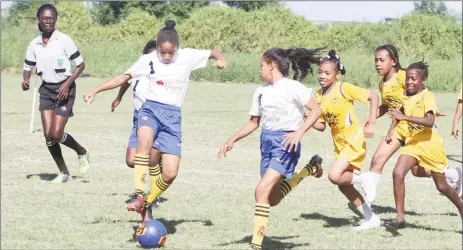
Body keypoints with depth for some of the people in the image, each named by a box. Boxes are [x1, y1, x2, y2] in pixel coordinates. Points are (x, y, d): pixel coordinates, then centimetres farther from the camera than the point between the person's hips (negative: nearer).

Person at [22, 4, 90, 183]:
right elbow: (27, 67, 14)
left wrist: (68, 83, -16)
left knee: (56, 133, -12)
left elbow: (80, 64, -6)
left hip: (64, 89, -4)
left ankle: (82, 153, 18)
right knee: (48, 134, -3)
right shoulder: (34, 45, 3)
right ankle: (63, 172, 14)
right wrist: (25, 80, -8)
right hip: (46, 90, 4)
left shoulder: (64, 40, -10)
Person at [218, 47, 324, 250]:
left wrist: (299, 132, -25)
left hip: (285, 143, -8)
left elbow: (316, 110, -13)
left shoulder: (292, 87, -10)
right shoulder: (261, 91, 11)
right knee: (272, 199, 12)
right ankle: (309, 169, 33)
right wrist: (233, 140, 9)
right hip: (266, 142, 8)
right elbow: (253, 123, 19)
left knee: (262, 189, -23)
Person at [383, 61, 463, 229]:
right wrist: (392, 129, 7)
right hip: (412, 143, 5)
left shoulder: (427, 96, -18)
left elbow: (429, 121, -34)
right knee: (398, 173, -18)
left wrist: (405, 117, -41)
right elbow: (400, 113, 23)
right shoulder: (405, 96, 2)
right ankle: (400, 218, -13)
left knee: (442, 186, 6)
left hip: (429, 143, -5)